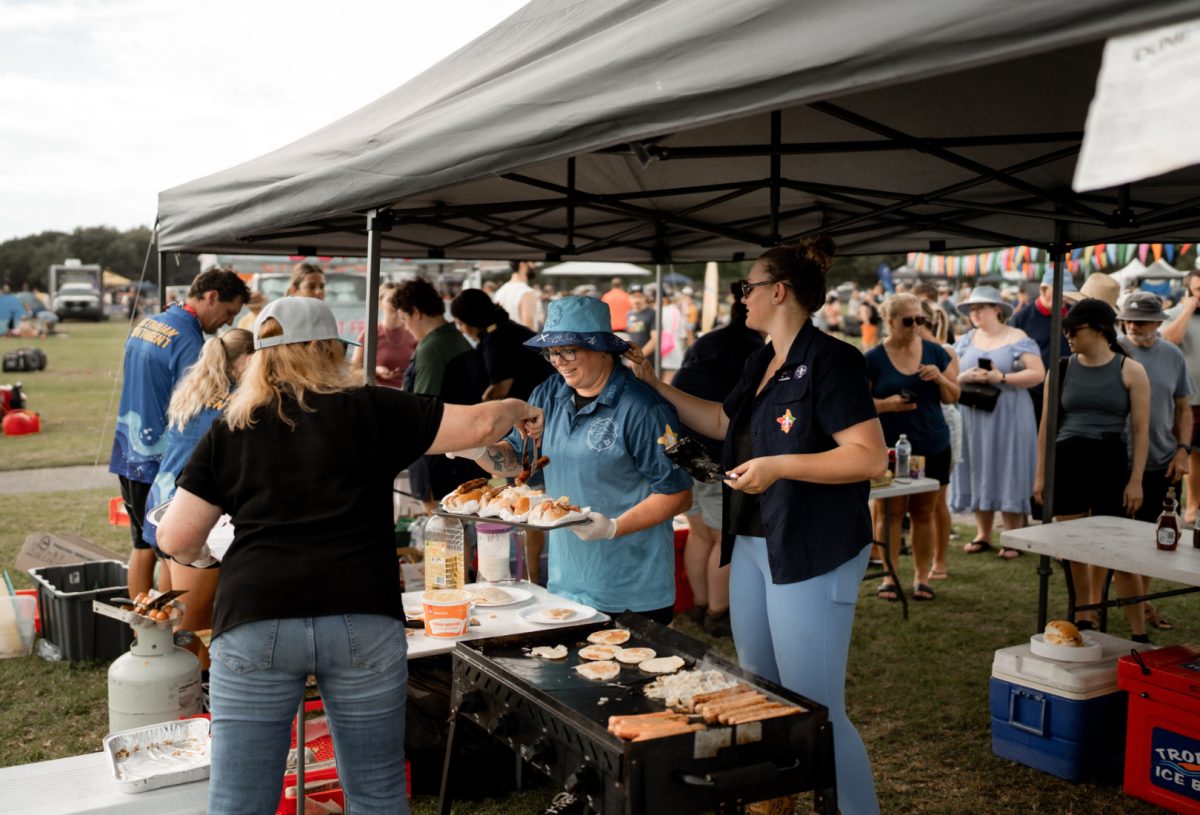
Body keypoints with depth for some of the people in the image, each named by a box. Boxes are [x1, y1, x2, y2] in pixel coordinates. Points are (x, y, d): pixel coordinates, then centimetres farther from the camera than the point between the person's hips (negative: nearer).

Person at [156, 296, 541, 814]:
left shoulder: (229, 431, 9)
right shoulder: (371, 412, 5)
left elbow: (176, 540, 6)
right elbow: (478, 424, 7)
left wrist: (194, 554, 29)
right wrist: (517, 410, 28)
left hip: (255, 621, 1)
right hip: (363, 620, -1)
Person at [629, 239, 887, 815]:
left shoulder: (829, 360, -16)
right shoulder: (760, 363, 12)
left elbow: (871, 458, -22)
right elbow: (722, 423, 27)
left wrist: (778, 466, -25)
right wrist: (655, 385, 22)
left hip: (811, 555, -9)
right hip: (751, 545, 9)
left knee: (814, 708, -5)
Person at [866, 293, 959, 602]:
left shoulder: (935, 352, 5)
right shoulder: (873, 359, -4)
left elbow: (953, 397, 9)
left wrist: (940, 378, -12)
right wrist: (886, 404, -20)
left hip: (933, 446, 2)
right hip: (891, 447, -2)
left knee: (924, 513, 7)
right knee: (892, 512, 1)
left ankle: (922, 577, 15)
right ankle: (889, 576, 9)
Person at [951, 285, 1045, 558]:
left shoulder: (1018, 339, -2)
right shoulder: (965, 341, 11)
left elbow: (1038, 373, -11)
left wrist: (1001, 377, -20)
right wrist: (964, 377, -13)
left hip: (1008, 418, -4)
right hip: (973, 418, 4)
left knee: (1008, 474, -1)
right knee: (979, 473, 7)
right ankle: (983, 534, 17)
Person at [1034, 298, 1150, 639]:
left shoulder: (1130, 371, -1)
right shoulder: (1061, 369, 6)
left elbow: (1141, 431, -1)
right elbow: (1047, 426, 9)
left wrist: (1136, 480, -6)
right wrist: (1040, 474, 6)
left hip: (1110, 463, -3)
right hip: (1066, 463, 3)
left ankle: (1139, 635, 7)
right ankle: (1086, 621, 21)